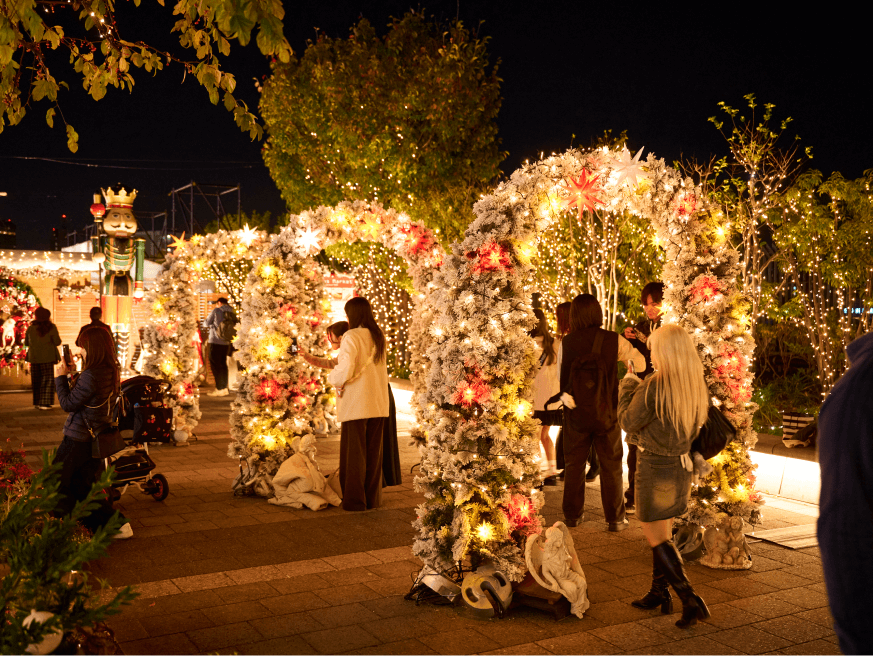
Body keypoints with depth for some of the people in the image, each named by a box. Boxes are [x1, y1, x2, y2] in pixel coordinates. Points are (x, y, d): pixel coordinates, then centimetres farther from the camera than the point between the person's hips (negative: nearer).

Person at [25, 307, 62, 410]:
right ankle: (44, 402, -4)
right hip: (48, 357, -3)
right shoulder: (51, 328, -7)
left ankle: (36, 402, 19)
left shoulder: (30, 329, 3)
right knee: (47, 379, 2)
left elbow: (26, 343, 13)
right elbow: (57, 342, -6)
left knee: (36, 380, 13)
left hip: (34, 358, 4)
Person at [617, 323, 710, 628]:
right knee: (663, 532, 21)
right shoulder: (697, 386, 0)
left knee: (656, 537, 4)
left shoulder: (654, 386, -22)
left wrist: (629, 383, 0)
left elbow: (628, 421, -12)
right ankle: (659, 592, 33)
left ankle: (691, 600, -1)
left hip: (655, 467, -7)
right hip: (681, 466, 7)